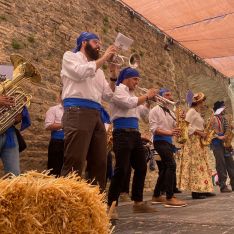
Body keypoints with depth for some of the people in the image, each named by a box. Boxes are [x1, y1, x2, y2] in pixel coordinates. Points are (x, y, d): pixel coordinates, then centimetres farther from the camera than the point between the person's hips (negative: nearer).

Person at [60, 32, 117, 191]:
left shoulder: (97, 69, 28)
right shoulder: (70, 56, 11)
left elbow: (107, 95, 19)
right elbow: (82, 72, -12)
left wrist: (113, 72, 10)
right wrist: (104, 57, -1)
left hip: (97, 115, 7)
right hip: (78, 112, -7)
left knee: (100, 163, 4)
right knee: (75, 163, -13)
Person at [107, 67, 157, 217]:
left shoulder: (132, 94, 23)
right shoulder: (118, 90, -3)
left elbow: (142, 112, 22)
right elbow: (130, 103, -20)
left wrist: (149, 101, 9)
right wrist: (147, 96, -8)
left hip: (135, 134, 9)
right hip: (123, 133, -9)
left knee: (141, 167, 9)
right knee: (122, 169, -13)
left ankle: (138, 202, 18)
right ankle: (111, 205, -6)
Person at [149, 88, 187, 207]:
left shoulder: (171, 112, 20)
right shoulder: (155, 111, -2)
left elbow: (175, 128, 17)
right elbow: (154, 129, -12)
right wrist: (169, 132, -24)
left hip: (169, 142, 8)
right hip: (160, 141, -8)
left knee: (164, 169, 11)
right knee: (171, 165, -21)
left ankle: (156, 196, 23)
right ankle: (169, 198, -20)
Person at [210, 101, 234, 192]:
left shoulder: (224, 118, 18)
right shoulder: (213, 118, -4)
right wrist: (219, 137, -22)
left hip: (225, 143, 7)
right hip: (217, 143, -7)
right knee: (221, 164, -7)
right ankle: (223, 186, -3)